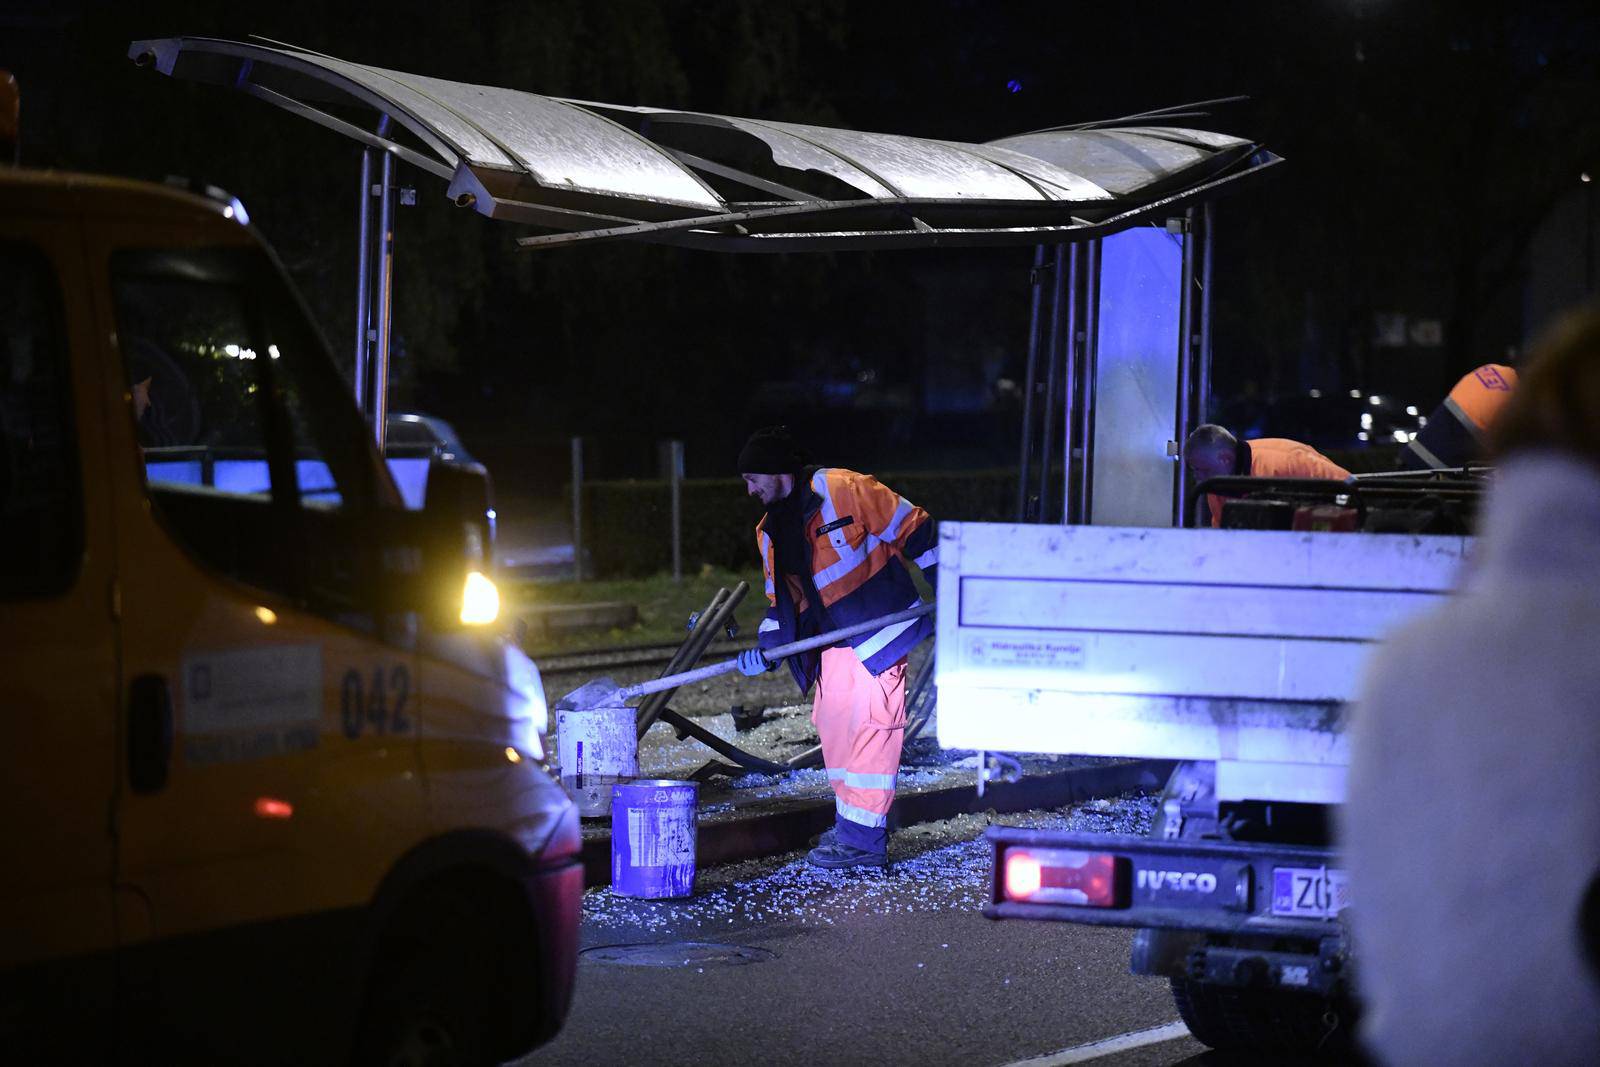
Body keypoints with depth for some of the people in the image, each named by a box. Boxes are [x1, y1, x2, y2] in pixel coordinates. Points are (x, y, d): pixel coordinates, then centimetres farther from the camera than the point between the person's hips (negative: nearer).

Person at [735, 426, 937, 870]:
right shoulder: (772, 531, 12)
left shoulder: (845, 490, -13)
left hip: (880, 630, -8)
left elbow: (912, 528, -9)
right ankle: (850, 822, 20)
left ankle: (865, 838, -10)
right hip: (836, 643, 8)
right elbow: (783, 598, 17)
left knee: (870, 723, -10)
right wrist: (766, 648, 1)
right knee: (833, 721, 8)